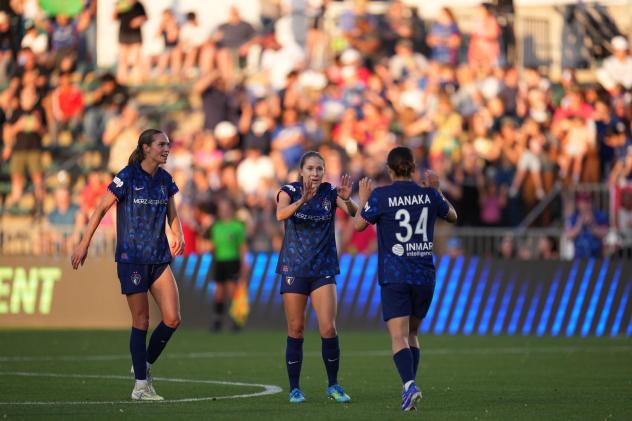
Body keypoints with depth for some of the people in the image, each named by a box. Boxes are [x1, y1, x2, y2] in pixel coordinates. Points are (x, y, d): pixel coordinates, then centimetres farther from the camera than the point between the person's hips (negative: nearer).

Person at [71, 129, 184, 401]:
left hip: (160, 258, 5)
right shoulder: (128, 177, -10)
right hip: (131, 258, -5)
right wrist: (84, 244, -7)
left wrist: (178, 236, -3)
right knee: (141, 322, -2)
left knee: (172, 319, -5)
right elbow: (101, 209, -6)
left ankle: (145, 365, 18)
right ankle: (141, 386, 6)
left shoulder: (165, 180, 7)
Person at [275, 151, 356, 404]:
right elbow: (281, 214, -26)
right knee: (296, 330, 2)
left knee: (329, 328, -9)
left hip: (323, 269, 1)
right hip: (294, 267, -1)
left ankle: (333, 385, 5)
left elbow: (355, 214, -16)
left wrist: (347, 201, -37)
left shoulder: (330, 192, -1)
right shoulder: (290, 191, -5)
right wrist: (302, 200, -44)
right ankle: (294, 388, 11)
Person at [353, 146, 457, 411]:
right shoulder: (428, 194, 3)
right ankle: (409, 388, 15)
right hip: (425, 276, 4)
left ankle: (409, 385, -30)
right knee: (412, 334, 18)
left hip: (394, 277, -4)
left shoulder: (381, 196, -7)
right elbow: (452, 216, 21)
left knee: (399, 337, -9)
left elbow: (358, 225, 3)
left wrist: (363, 199, 16)